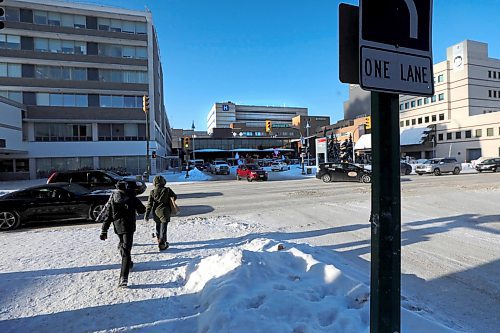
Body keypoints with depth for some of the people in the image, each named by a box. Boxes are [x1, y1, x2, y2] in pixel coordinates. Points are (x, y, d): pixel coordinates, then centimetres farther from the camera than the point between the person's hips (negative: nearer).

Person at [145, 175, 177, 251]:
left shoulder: (152, 192, -5)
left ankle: (160, 241, 35)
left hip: (156, 213, 3)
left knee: (158, 227, 20)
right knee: (163, 228, 2)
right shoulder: (167, 190, -9)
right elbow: (175, 197, 4)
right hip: (164, 212, -3)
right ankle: (162, 244, -3)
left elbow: (149, 204, -2)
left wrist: (146, 215, 3)